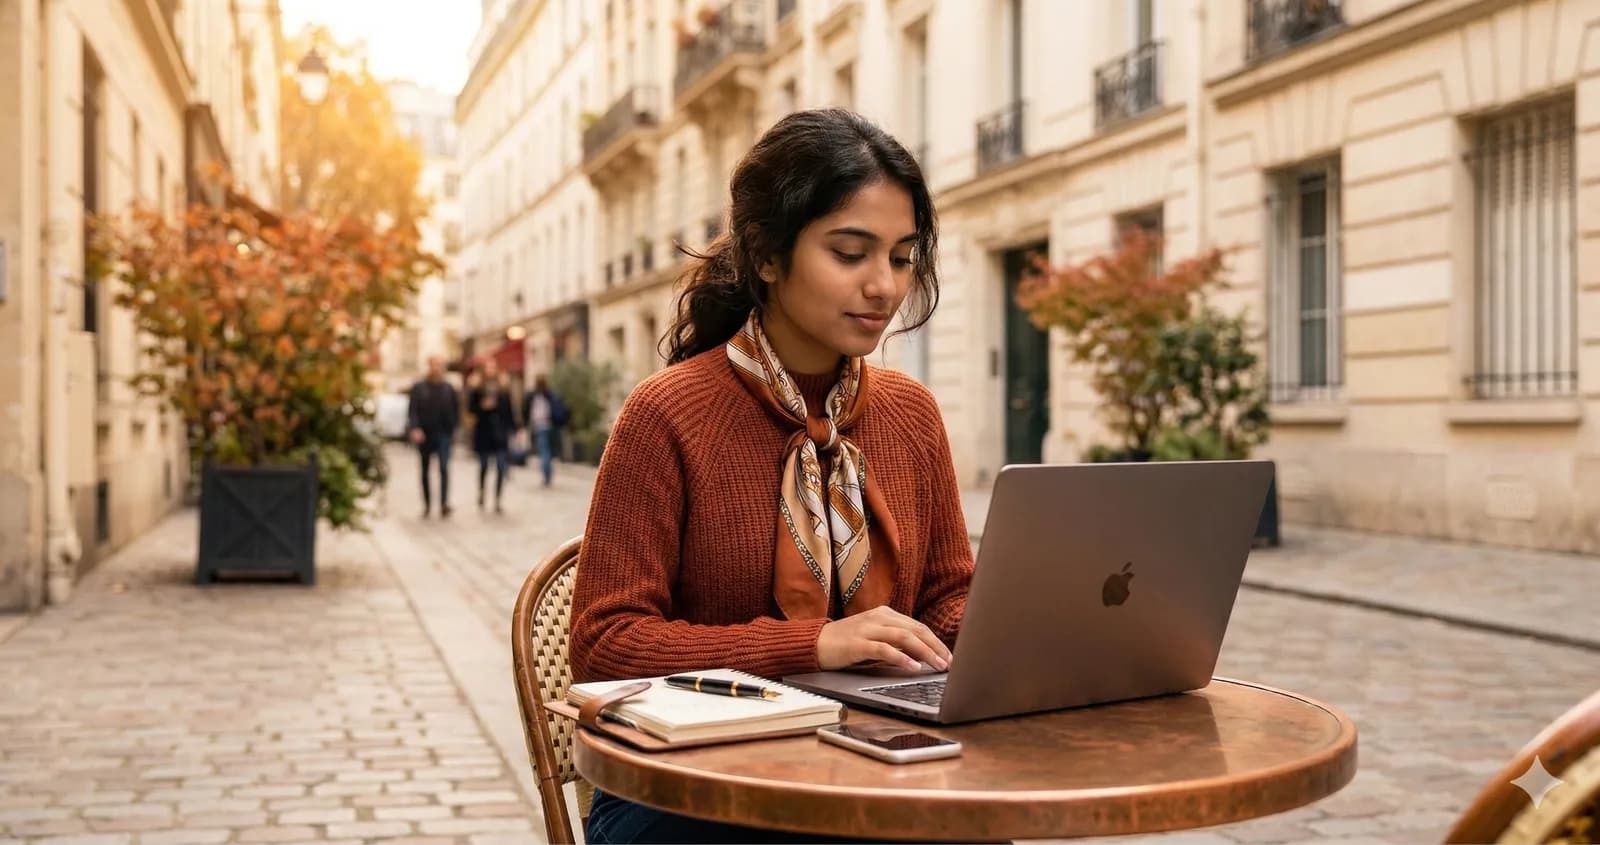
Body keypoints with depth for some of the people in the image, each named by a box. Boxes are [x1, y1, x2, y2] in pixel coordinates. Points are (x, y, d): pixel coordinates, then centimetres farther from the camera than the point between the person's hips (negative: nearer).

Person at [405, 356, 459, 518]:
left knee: (444, 468, -14)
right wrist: (414, 428, -21)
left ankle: (444, 503, -19)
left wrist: (454, 429, 4)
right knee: (425, 470, 9)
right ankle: (427, 505, 19)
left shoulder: (449, 389, 5)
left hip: (444, 435, -1)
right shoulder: (418, 388, 0)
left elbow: (456, 410, 10)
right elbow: (412, 410, -7)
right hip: (424, 435, 1)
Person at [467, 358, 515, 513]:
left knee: (501, 468, -4)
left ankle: (497, 502, 2)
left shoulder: (503, 387, 5)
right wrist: (482, 406, -18)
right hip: (483, 432, -1)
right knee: (484, 466, 9)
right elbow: (470, 407, 0)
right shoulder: (478, 387, -1)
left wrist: (513, 428, 6)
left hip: (500, 432, 1)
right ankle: (481, 493, 34)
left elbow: (509, 409, 8)